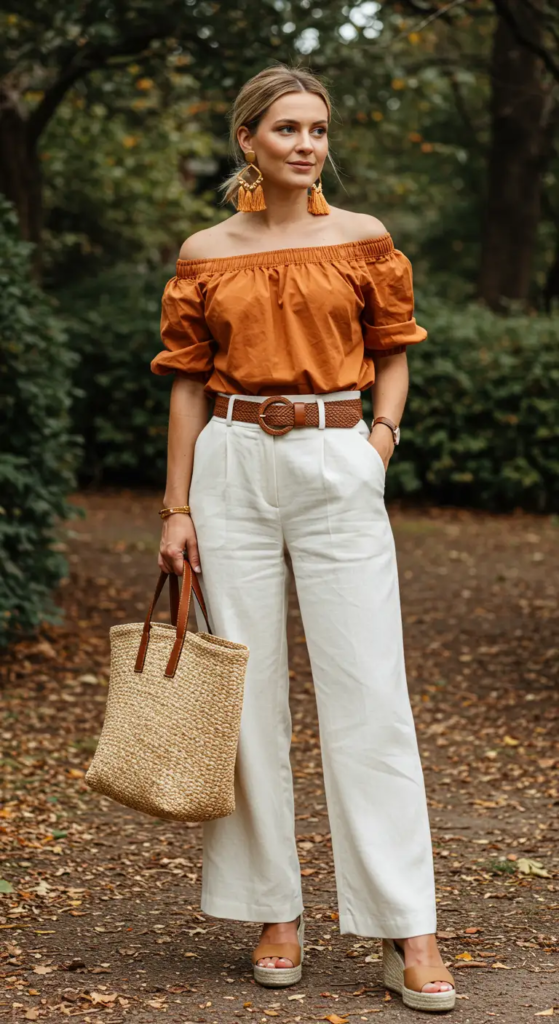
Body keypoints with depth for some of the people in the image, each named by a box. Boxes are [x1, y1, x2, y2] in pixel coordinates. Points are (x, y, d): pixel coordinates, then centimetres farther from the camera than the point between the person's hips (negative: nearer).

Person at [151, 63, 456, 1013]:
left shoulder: (363, 241, 6)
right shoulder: (203, 256, 6)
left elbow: (392, 353, 14)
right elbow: (188, 384, 8)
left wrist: (382, 435, -3)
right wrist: (176, 508, 3)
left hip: (337, 468, -1)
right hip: (233, 469, 1)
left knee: (368, 695, -4)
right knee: (247, 693, 3)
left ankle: (408, 932, 0)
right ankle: (276, 915, 14)